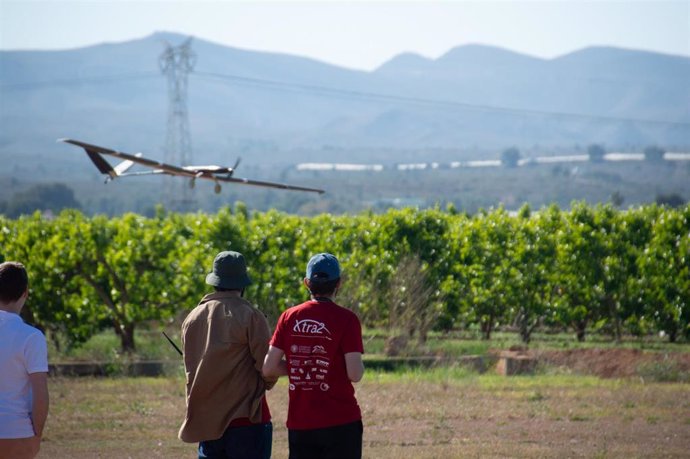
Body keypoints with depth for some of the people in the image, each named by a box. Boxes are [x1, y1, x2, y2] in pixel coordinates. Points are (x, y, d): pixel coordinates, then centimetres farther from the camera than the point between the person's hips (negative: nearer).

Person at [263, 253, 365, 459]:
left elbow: (268, 368, 1)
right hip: (340, 424, -4)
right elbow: (355, 374, -13)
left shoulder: (289, 317, 3)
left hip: (299, 424, 4)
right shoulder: (346, 319, -7)